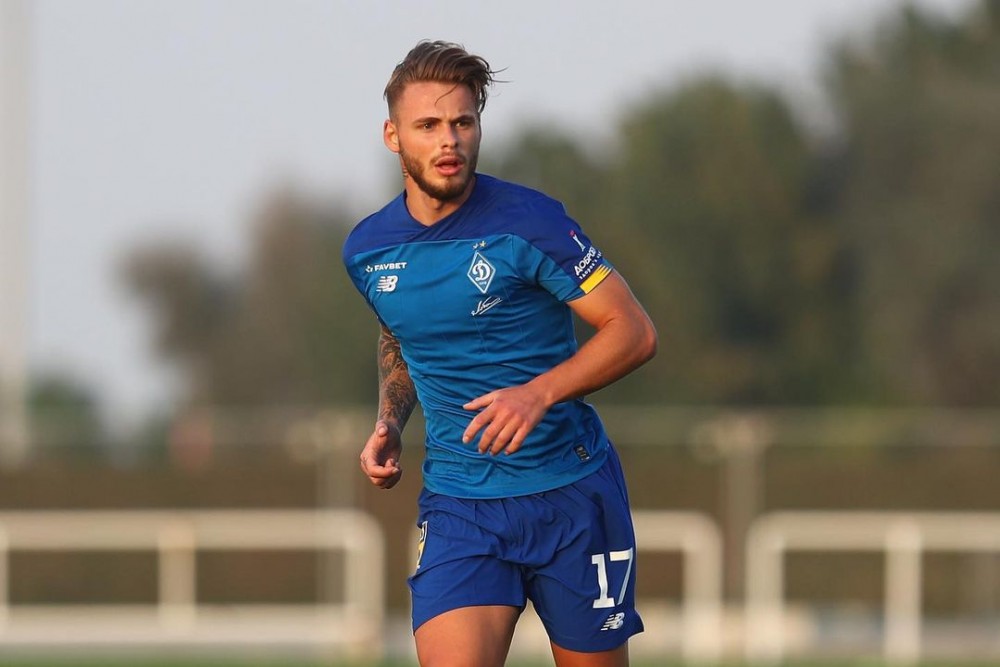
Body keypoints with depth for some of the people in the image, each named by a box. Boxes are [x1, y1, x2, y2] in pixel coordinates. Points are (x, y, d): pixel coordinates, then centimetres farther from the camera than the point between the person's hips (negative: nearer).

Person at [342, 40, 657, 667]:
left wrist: (539, 392, -24)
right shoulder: (368, 250, 4)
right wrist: (389, 423, 7)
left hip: (571, 492, -2)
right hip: (457, 505, 3)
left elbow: (635, 331, -11)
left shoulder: (529, 221, -12)